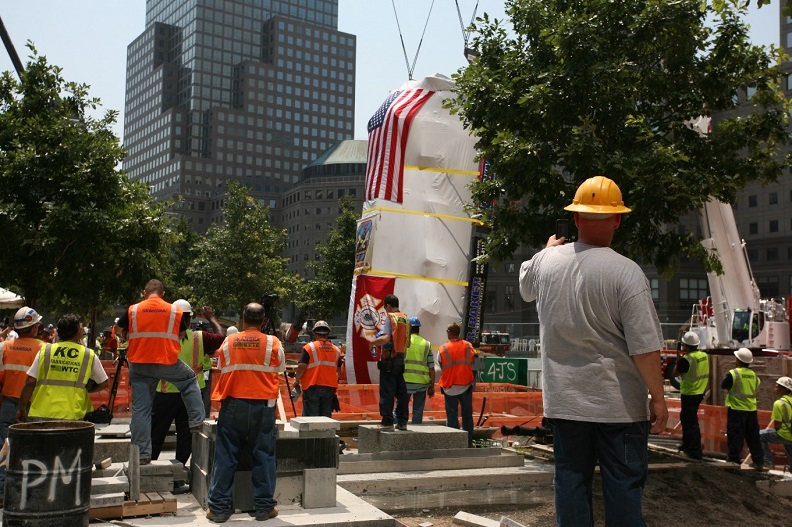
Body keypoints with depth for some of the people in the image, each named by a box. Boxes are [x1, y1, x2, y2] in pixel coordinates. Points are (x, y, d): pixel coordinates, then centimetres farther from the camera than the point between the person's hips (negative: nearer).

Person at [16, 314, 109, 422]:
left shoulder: (45, 351, 4)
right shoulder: (89, 355, 2)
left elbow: (30, 383, 2)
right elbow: (103, 384, 11)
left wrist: (21, 409, 12)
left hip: (41, 414, 1)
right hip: (71, 417, -1)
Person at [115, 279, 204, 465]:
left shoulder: (133, 310, 0)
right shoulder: (175, 311, 0)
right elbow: (182, 334, 10)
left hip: (139, 364, 1)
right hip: (168, 363, -1)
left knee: (140, 408, 7)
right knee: (190, 380, 26)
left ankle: (142, 453, 9)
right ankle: (196, 422, 21)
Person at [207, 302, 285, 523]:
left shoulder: (228, 343, 1)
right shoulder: (273, 343, -3)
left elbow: (222, 370, 8)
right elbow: (280, 369, 7)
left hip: (233, 405, 1)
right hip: (263, 406, -1)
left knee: (226, 457, 6)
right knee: (263, 456, 6)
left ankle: (219, 507, 10)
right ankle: (264, 506, 10)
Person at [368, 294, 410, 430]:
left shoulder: (390, 318, -9)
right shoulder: (405, 319, 12)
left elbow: (386, 338, -21)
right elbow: (408, 342, 13)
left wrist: (373, 342, -6)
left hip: (389, 359, -7)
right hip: (401, 359, 7)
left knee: (387, 392, -3)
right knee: (401, 392, 10)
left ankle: (387, 421, -3)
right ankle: (402, 421, 12)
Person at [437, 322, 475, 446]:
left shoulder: (443, 349, -8)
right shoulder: (468, 346, -2)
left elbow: (441, 366, 0)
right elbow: (472, 363, 3)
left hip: (450, 387, -2)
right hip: (466, 385, 2)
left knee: (452, 415, 4)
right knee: (467, 415, 11)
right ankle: (468, 442, 13)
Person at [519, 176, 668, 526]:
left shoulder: (545, 261, -1)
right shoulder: (626, 271, -15)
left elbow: (525, 289, 24)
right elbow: (644, 345, -17)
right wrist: (658, 397, -7)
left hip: (564, 399, 4)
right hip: (618, 402, -4)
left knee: (570, 482, 11)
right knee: (624, 486, 6)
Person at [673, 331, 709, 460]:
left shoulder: (686, 359, -21)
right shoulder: (704, 355, 3)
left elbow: (675, 373, -11)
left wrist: (678, 360, 1)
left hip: (689, 394, -9)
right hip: (700, 392, 9)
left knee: (691, 422, -4)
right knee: (686, 418, 23)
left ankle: (695, 452, -4)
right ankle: (687, 444, 34)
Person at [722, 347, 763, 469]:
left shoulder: (733, 373, -13)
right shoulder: (753, 374, 4)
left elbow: (723, 386, -5)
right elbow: (756, 387, 15)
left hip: (736, 408, -5)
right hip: (751, 409, 5)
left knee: (735, 434, 1)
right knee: (753, 436, 10)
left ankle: (734, 458, 2)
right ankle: (758, 460, 13)